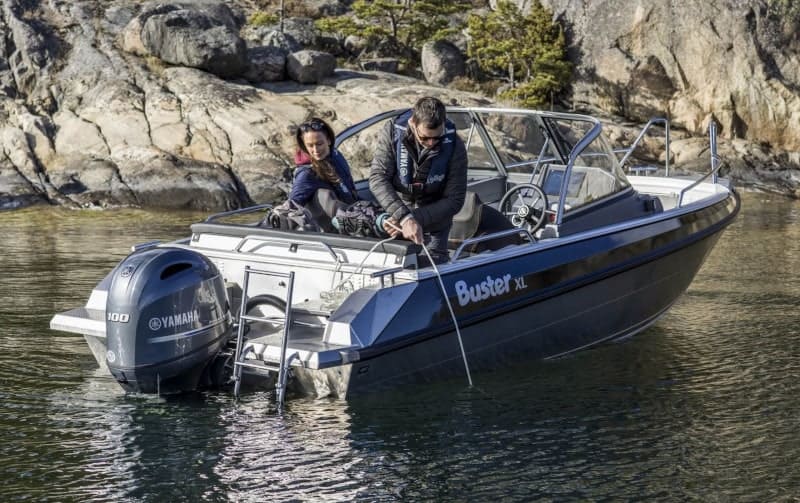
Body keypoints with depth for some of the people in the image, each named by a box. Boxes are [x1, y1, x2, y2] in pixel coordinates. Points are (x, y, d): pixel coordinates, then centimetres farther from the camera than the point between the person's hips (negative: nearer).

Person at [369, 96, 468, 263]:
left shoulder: (454, 146, -22)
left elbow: (454, 200, -19)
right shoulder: (393, 132, -22)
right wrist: (405, 218, -40)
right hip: (395, 215, 1)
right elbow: (377, 177, -28)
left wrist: (417, 219, -31)